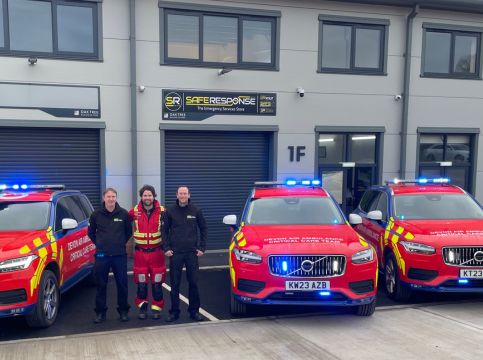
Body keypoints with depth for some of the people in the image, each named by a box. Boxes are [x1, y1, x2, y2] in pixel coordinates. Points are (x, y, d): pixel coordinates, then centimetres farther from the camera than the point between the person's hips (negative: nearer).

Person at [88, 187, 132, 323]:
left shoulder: (123, 213, -2)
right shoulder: (96, 214, -1)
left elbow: (129, 232, 10)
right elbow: (91, 232, 12)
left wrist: (121, 243, 8)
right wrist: (99, 244, 8)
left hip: (120, 255, 0)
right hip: (102, 255, 0)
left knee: (122, 284, 5)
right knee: (101, 285, 7)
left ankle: (123, 310, 18)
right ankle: (100, 312, 18)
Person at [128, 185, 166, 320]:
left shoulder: (162, 211, -4)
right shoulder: (135, 211, -2)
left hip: (157, 252, -1)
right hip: (140, 252, 1)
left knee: (157, 282, 5)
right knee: (141, 282, 8)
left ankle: (156, 308, 18)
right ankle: (142, 307, 24)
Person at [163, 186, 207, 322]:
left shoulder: (195, 211, 3)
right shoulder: (170, 211, 2)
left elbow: (204, 229, 8)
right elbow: (164, 230, 5)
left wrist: (202, 248, 2)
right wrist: (166, 248, -3)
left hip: (192, 252, 1)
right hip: (175, 253, 0)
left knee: (193, 282, 4)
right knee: (174, 284, 3)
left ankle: (194, 311, 15)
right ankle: (174, 312, 13)